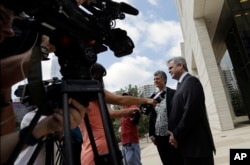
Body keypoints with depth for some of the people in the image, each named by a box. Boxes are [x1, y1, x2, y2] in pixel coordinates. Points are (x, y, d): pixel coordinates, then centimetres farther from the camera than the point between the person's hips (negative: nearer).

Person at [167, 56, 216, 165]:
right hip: (189, 143, 9)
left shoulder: (191, 81, -11)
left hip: (197, 143, -9)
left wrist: (177, 135, -15)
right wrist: (174, 134, 6)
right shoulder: (183, 84, 17)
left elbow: (191, 112, -21)